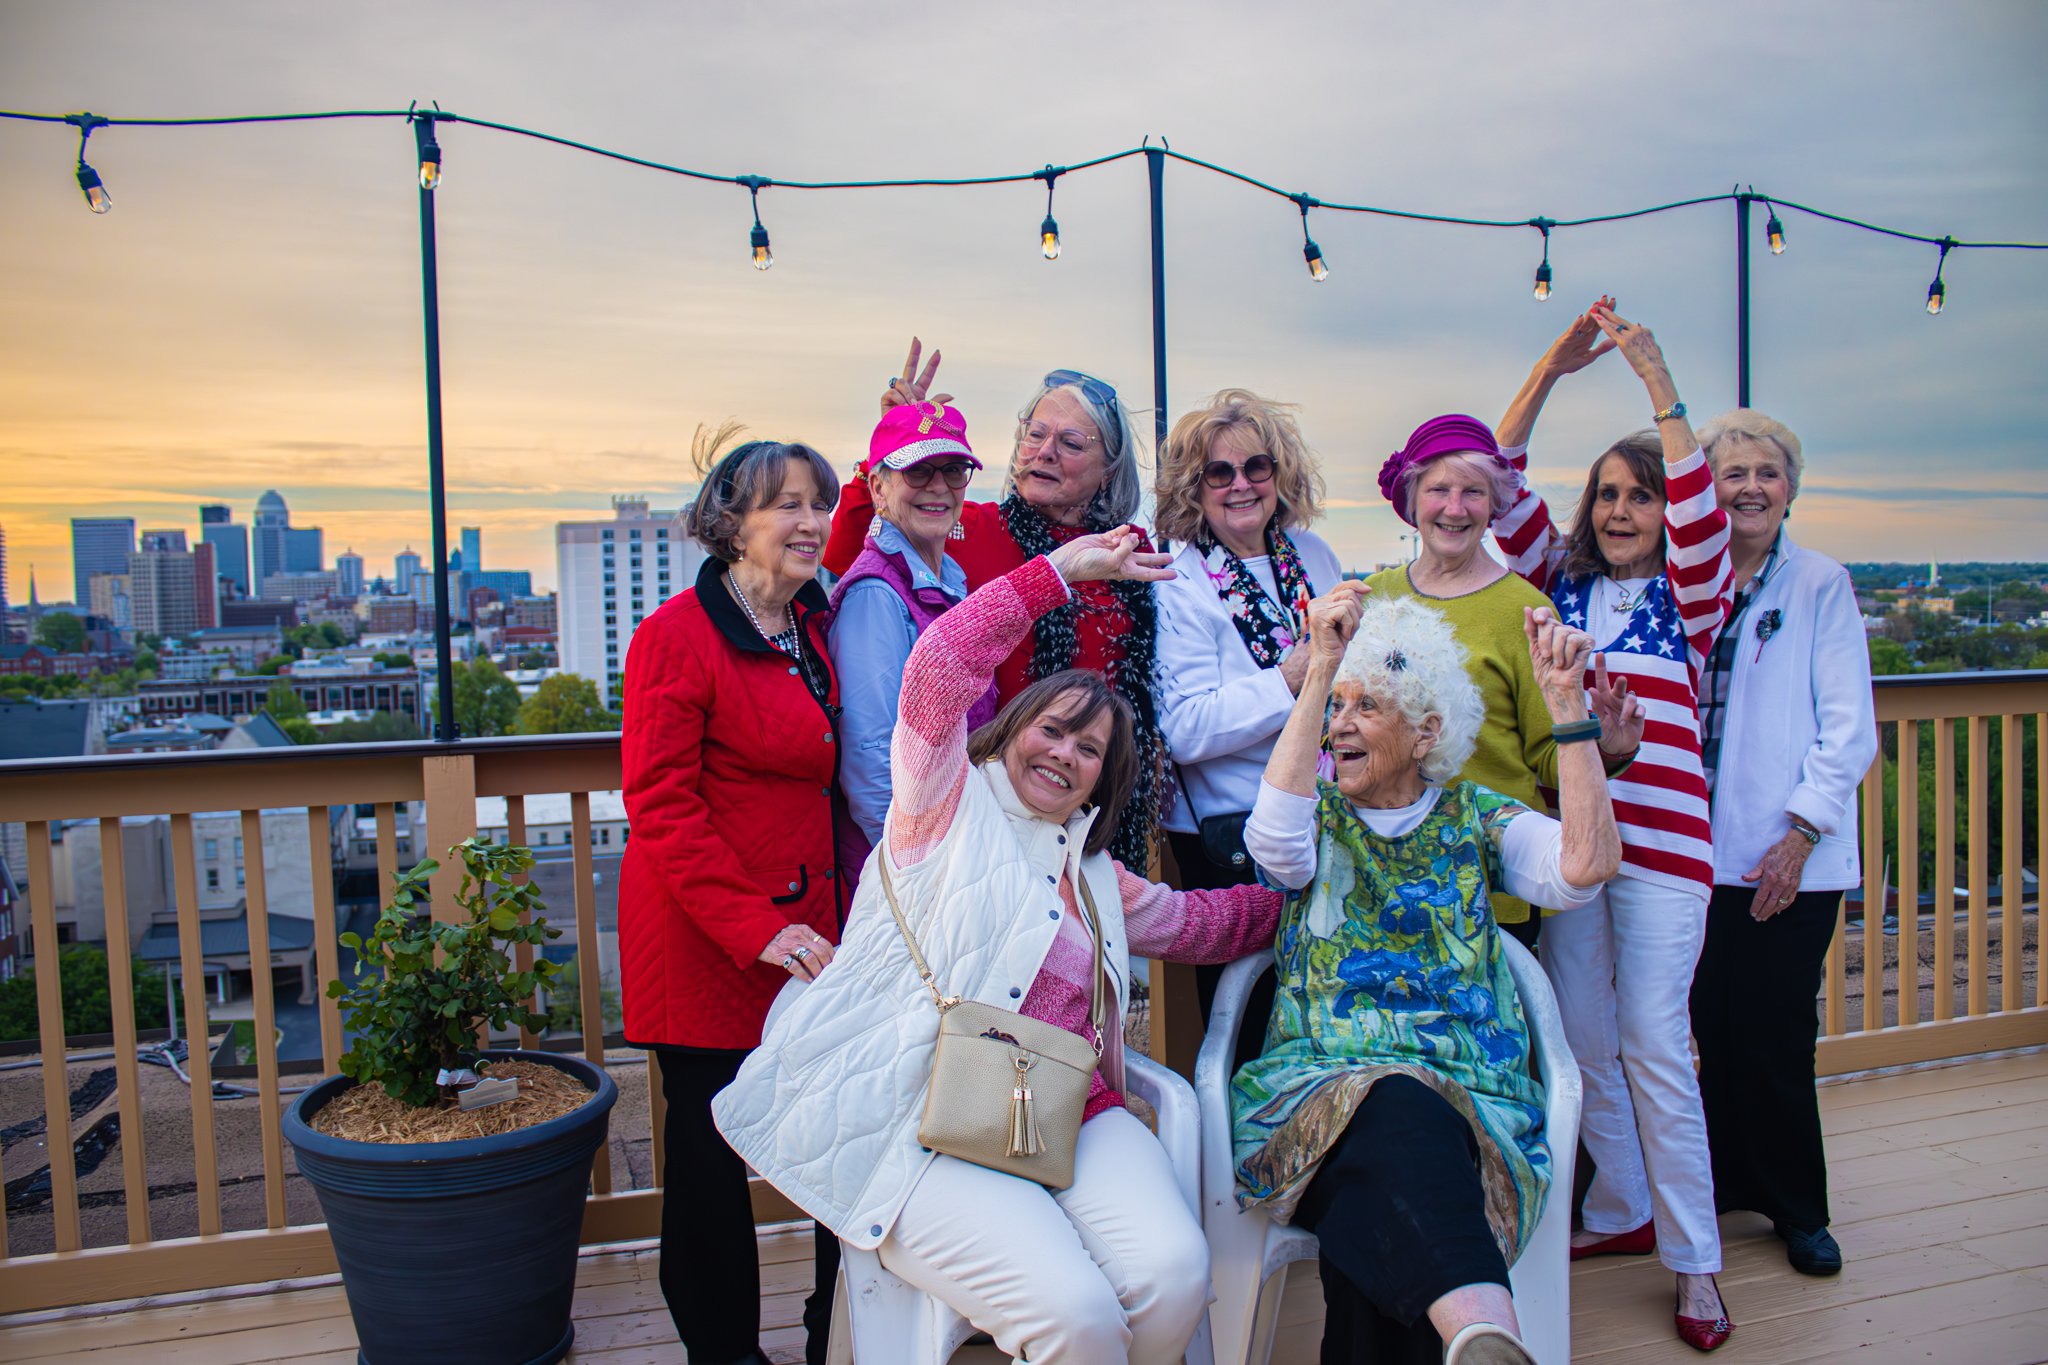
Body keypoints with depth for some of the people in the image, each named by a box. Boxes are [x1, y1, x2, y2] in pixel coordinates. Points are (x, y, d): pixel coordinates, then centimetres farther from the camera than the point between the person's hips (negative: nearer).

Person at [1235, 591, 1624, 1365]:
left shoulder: (1475, 819, 15)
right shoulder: (1318, 816, 14)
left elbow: (1587, 865, -5)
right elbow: (1274, 839, -14)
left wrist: (1566, 703, -10)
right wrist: (1319, 675, -15)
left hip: (1466, 1095, 2)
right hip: (1318, 1087, -1)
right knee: (1396, 1114, -40)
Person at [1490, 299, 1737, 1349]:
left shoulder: (1691, 597, 5)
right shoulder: (1558, 585, 11)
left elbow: (1698, 513, -13)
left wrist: (1660, 387, -16)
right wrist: (1553, 367, -3)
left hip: (1659, 841, -3)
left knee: (1653, 1046, -4)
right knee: (1582, 1041, 10)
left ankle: (1693, 1259, 10)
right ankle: (1621, 1211, 29)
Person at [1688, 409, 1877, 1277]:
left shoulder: (1820, 585, -1)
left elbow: (1850, 730, -4)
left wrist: (1799, 832, -11)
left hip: (1789, 858, -3)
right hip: (1703, 850, 3)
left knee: (1777, 1036, 3)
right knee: (1716, 1028, 10)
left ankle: (1796, 1208, 22)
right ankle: (1732, 1183, 28)